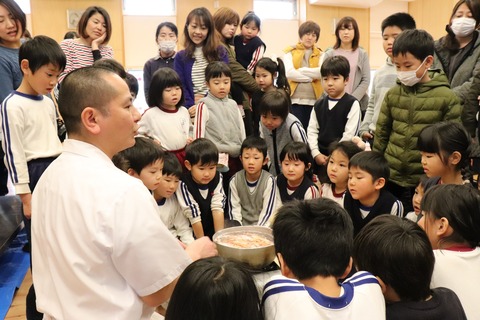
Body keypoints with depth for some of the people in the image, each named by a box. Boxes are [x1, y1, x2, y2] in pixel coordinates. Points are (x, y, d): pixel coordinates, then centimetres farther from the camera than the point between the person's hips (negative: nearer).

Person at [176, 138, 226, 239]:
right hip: (192, 234, -3)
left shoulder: (217, 178, -6)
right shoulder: (184, 185, -19)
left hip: (213, 231, 4)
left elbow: (217, 208, -10)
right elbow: (194, 216, -17)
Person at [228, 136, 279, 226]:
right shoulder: (235, 180, -4)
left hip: (263, 225, -3)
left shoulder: (269, 181, -11)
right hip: (242, 226, 3)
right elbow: (234, 209, -1)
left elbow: (268, 211, -10)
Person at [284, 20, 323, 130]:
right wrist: (312, 77, -8)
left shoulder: (320, 54, 12)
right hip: (294, 100, -2)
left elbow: (322, 72, -8)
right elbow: (289, 73, -8)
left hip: (314, 100, 2)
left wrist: (300, 70, -9)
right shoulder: (290, 51, 8)